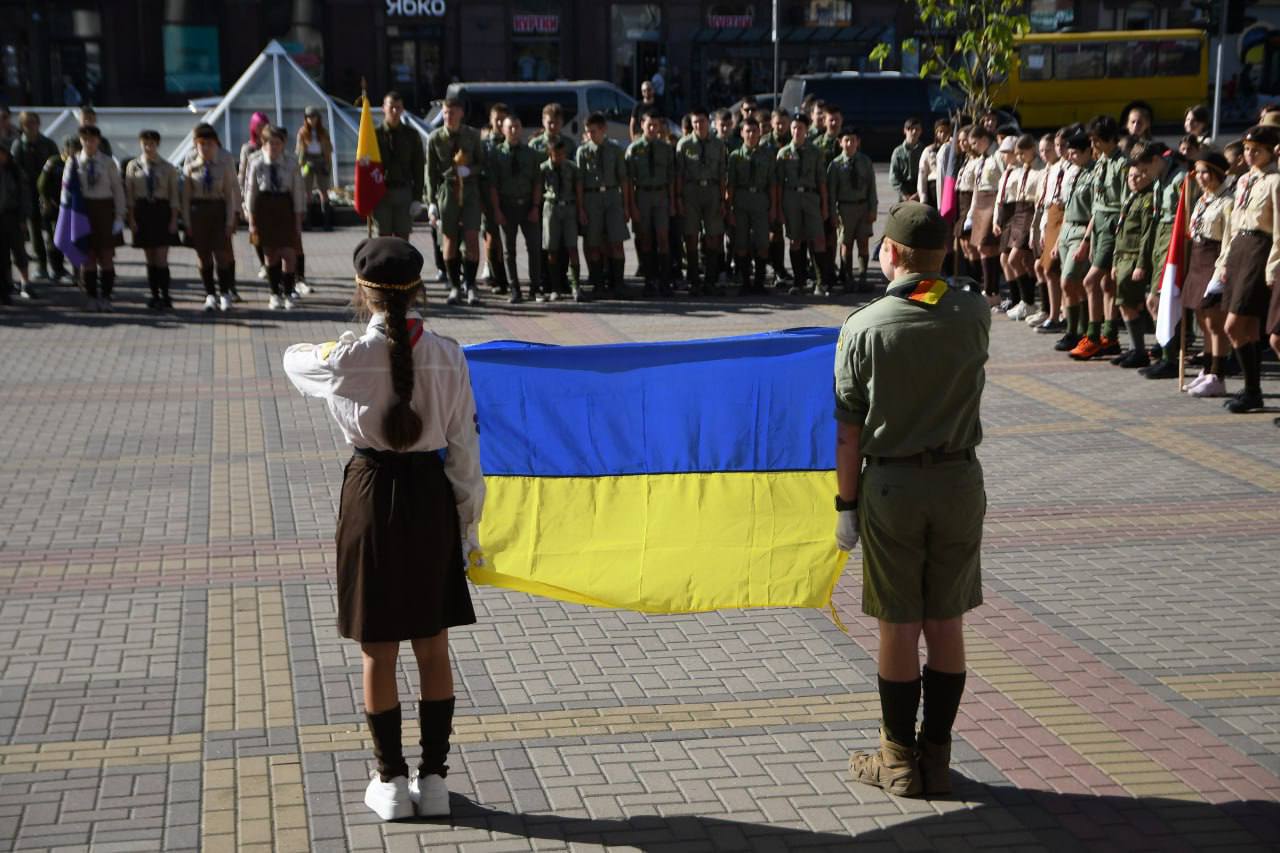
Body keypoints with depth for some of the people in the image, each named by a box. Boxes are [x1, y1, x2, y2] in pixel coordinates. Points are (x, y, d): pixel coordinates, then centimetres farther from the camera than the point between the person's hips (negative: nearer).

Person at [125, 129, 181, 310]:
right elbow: (129, 194, 4)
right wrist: (131, 218, -2)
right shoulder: (133, 166, 3)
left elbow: (174, 195, 2)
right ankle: (155, 295, 12)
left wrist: (174, 219, -4)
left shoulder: (167, 168, 0)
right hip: (142, 212, 2)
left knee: (161, 258, -6)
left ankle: (165, 296, -1)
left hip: (162, 211, -2)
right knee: (150, 259, 7)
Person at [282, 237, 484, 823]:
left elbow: (293, 360, 11)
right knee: (433, 647, 12)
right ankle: (434, 778, 19)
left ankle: (390, 781, 17)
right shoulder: (447, 356, -6)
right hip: (431, 495, 2)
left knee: (378, 652, 9)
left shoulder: (347, 356, -12)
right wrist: (468, 523, 6)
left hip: (372, 496, -2)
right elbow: (465, 448, -3)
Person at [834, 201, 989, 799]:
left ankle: (900, 760, 16)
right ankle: (936, 757, 19)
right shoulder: (974, 313, -4)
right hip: (959, 481, 3)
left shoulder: (864, 327, -11)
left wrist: (846, 505, 0)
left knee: (899, 626, 6)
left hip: (891, 486, -2)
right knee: (946, 624, 10)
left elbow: (849, 432, -8)